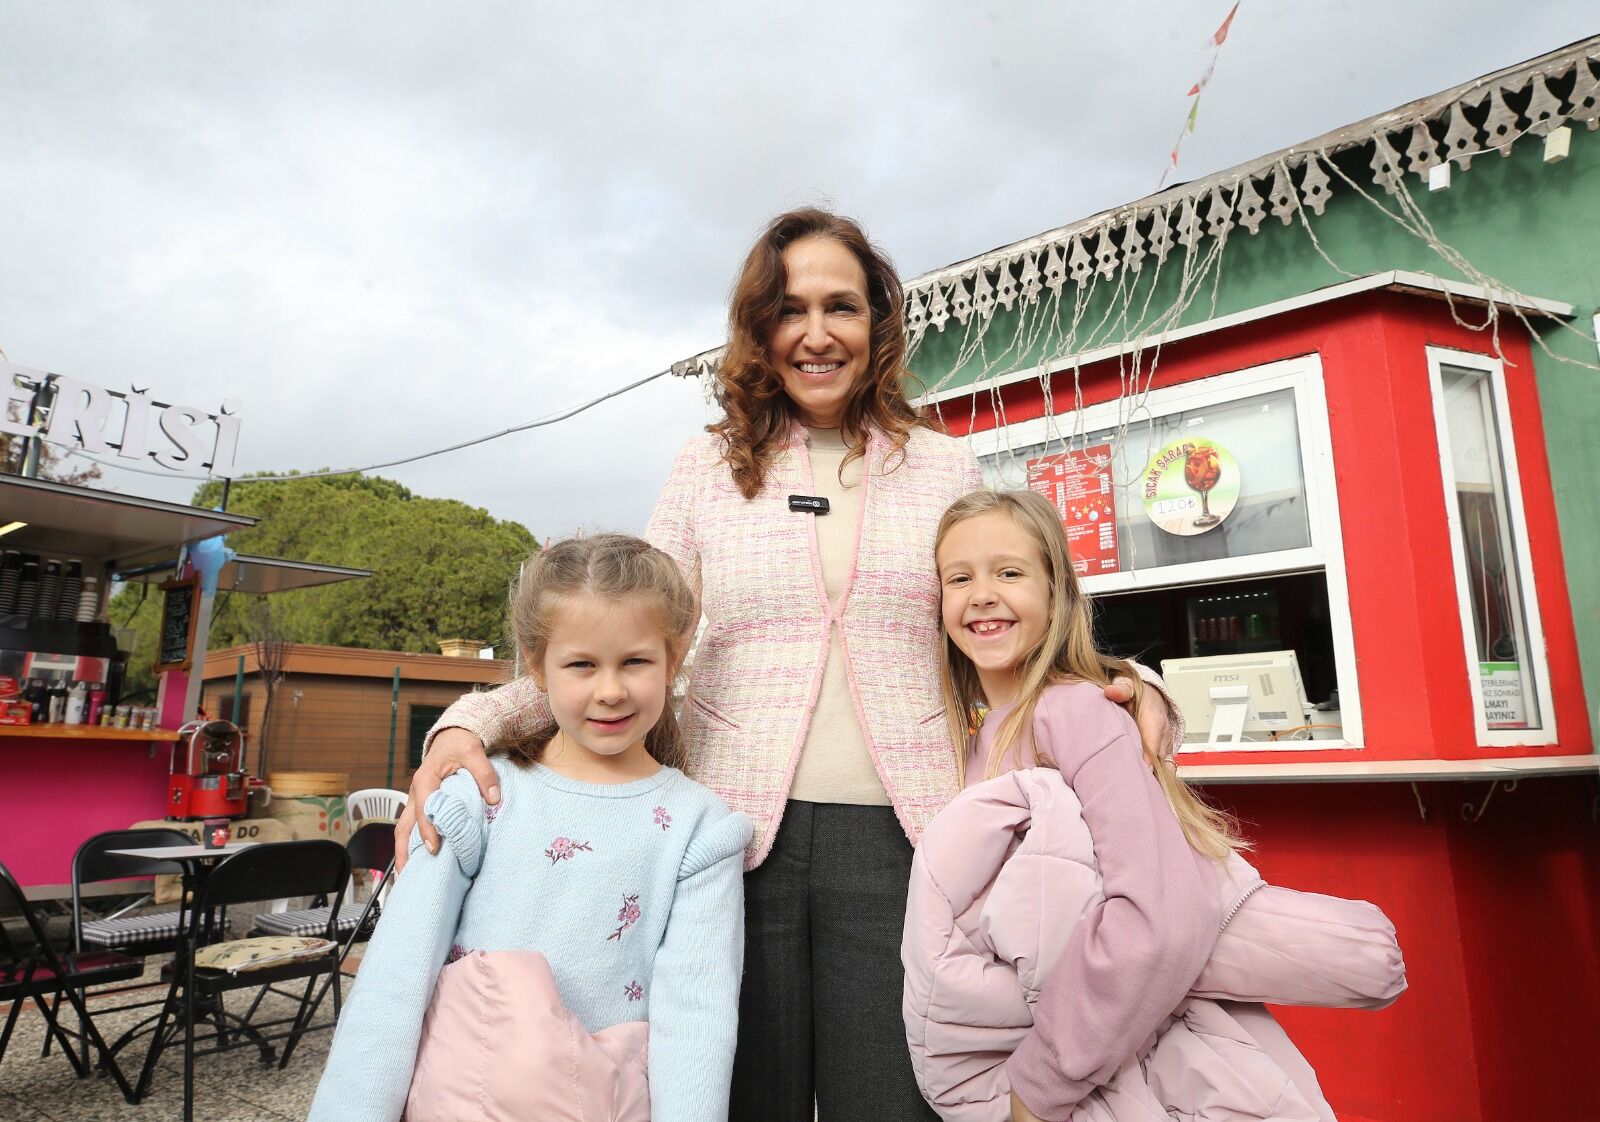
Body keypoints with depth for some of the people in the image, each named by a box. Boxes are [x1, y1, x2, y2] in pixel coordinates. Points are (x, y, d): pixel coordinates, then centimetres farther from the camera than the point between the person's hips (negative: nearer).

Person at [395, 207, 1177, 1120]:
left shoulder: (945, 467, 8)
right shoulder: (710, 467, 6)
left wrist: (1123, 682, -5)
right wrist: (475, 720, -10)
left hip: (895, 836, 0)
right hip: (740, 830, 0)